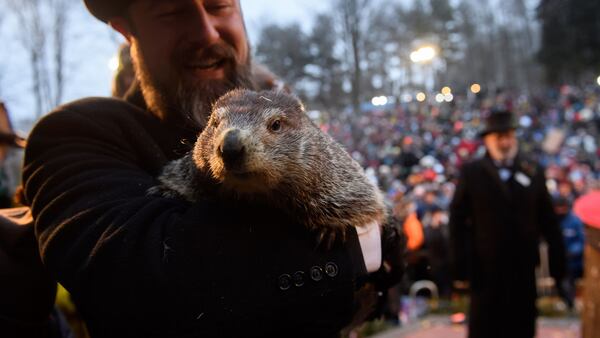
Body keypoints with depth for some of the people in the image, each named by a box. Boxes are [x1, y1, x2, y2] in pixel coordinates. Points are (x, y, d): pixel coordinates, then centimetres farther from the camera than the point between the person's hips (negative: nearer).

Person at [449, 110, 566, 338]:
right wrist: (460, 268, -7)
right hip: (485, 270, -2)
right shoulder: (471, 173, -3)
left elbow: (549, 223, 5)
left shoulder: (533, 173, 4)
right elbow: (457, 222, -3)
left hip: (524, 270, 2)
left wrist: (558, 264, 2)